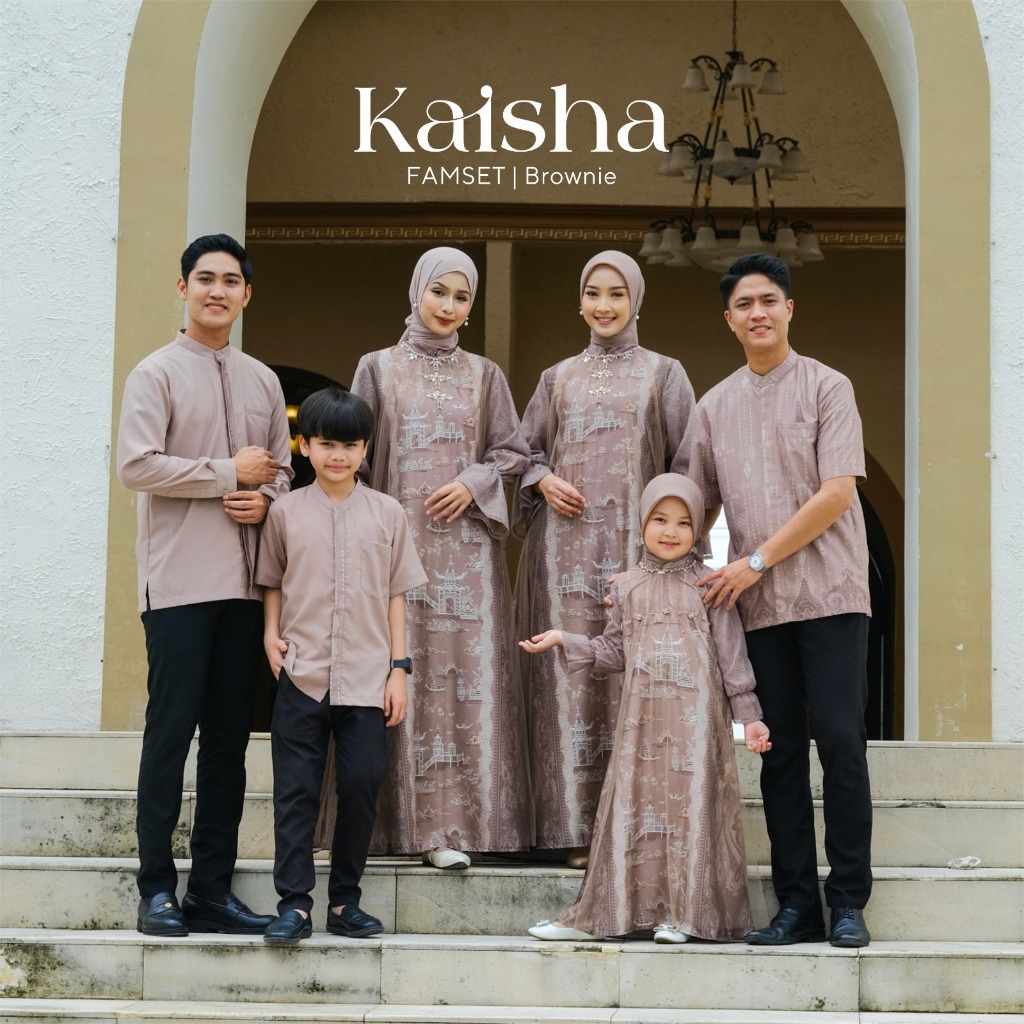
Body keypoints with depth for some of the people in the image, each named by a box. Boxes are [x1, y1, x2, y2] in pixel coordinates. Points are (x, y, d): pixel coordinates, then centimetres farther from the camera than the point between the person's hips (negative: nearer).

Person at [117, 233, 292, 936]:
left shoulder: (264, 382, 16)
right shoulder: (157, 373, -1)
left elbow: (282, 468, 20)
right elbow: (136, 465, -12)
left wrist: (265, 501, -3)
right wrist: (229, 473, -10)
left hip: (246, 581, 5)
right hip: (179, 581, -5)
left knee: (229, 737, 7)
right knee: (172, 731, -4)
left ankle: (213, 889, 12)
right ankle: (157, 888, 2)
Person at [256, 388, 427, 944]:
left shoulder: (386, 513, 5)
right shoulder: (286, 511, 4)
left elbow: (395, 595, 7)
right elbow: (272, 583, 13)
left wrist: (398, 669, 3)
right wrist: (270, 636, -3)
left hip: (367, 677, 0)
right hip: (301, 674, 0)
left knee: (361, 787, 2)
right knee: (296, 790, 0)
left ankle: (344, 901, 13)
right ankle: (294, 903, 3)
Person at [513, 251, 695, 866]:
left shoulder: (664, 374, 11)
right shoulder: (558, 378, 17)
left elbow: (687, 463, 5)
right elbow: (527, 449, 18)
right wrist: (544, 481, -4)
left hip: (634, 544, -2)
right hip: (566, 548, 2)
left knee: (633, 675, -7)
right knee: (570, 676, -4)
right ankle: (578, 829, -2)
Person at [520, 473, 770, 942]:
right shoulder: (627, 586, 13)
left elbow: (731, 653, 3)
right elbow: (614, 653, 17)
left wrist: (749, 714, 0)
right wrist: (564, 641, 8)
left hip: (695, 713, -3)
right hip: (642, 714, 3)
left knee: (690, 802, -4)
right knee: (633, 804, 3)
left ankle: (685, 912, 2)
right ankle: (607, 913, 6)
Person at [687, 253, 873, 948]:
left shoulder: (827, 388, 1)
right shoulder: (714, 408, 14)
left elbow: (837, 493, -8)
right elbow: (697, 507, 19)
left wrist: (757, 561, -10)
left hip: (830, 594, -4)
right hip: (758, 604, 4)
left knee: (840, 742, -8)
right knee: (782, 751, 4)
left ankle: (849, 902, -1)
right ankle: (797, 904, 8)